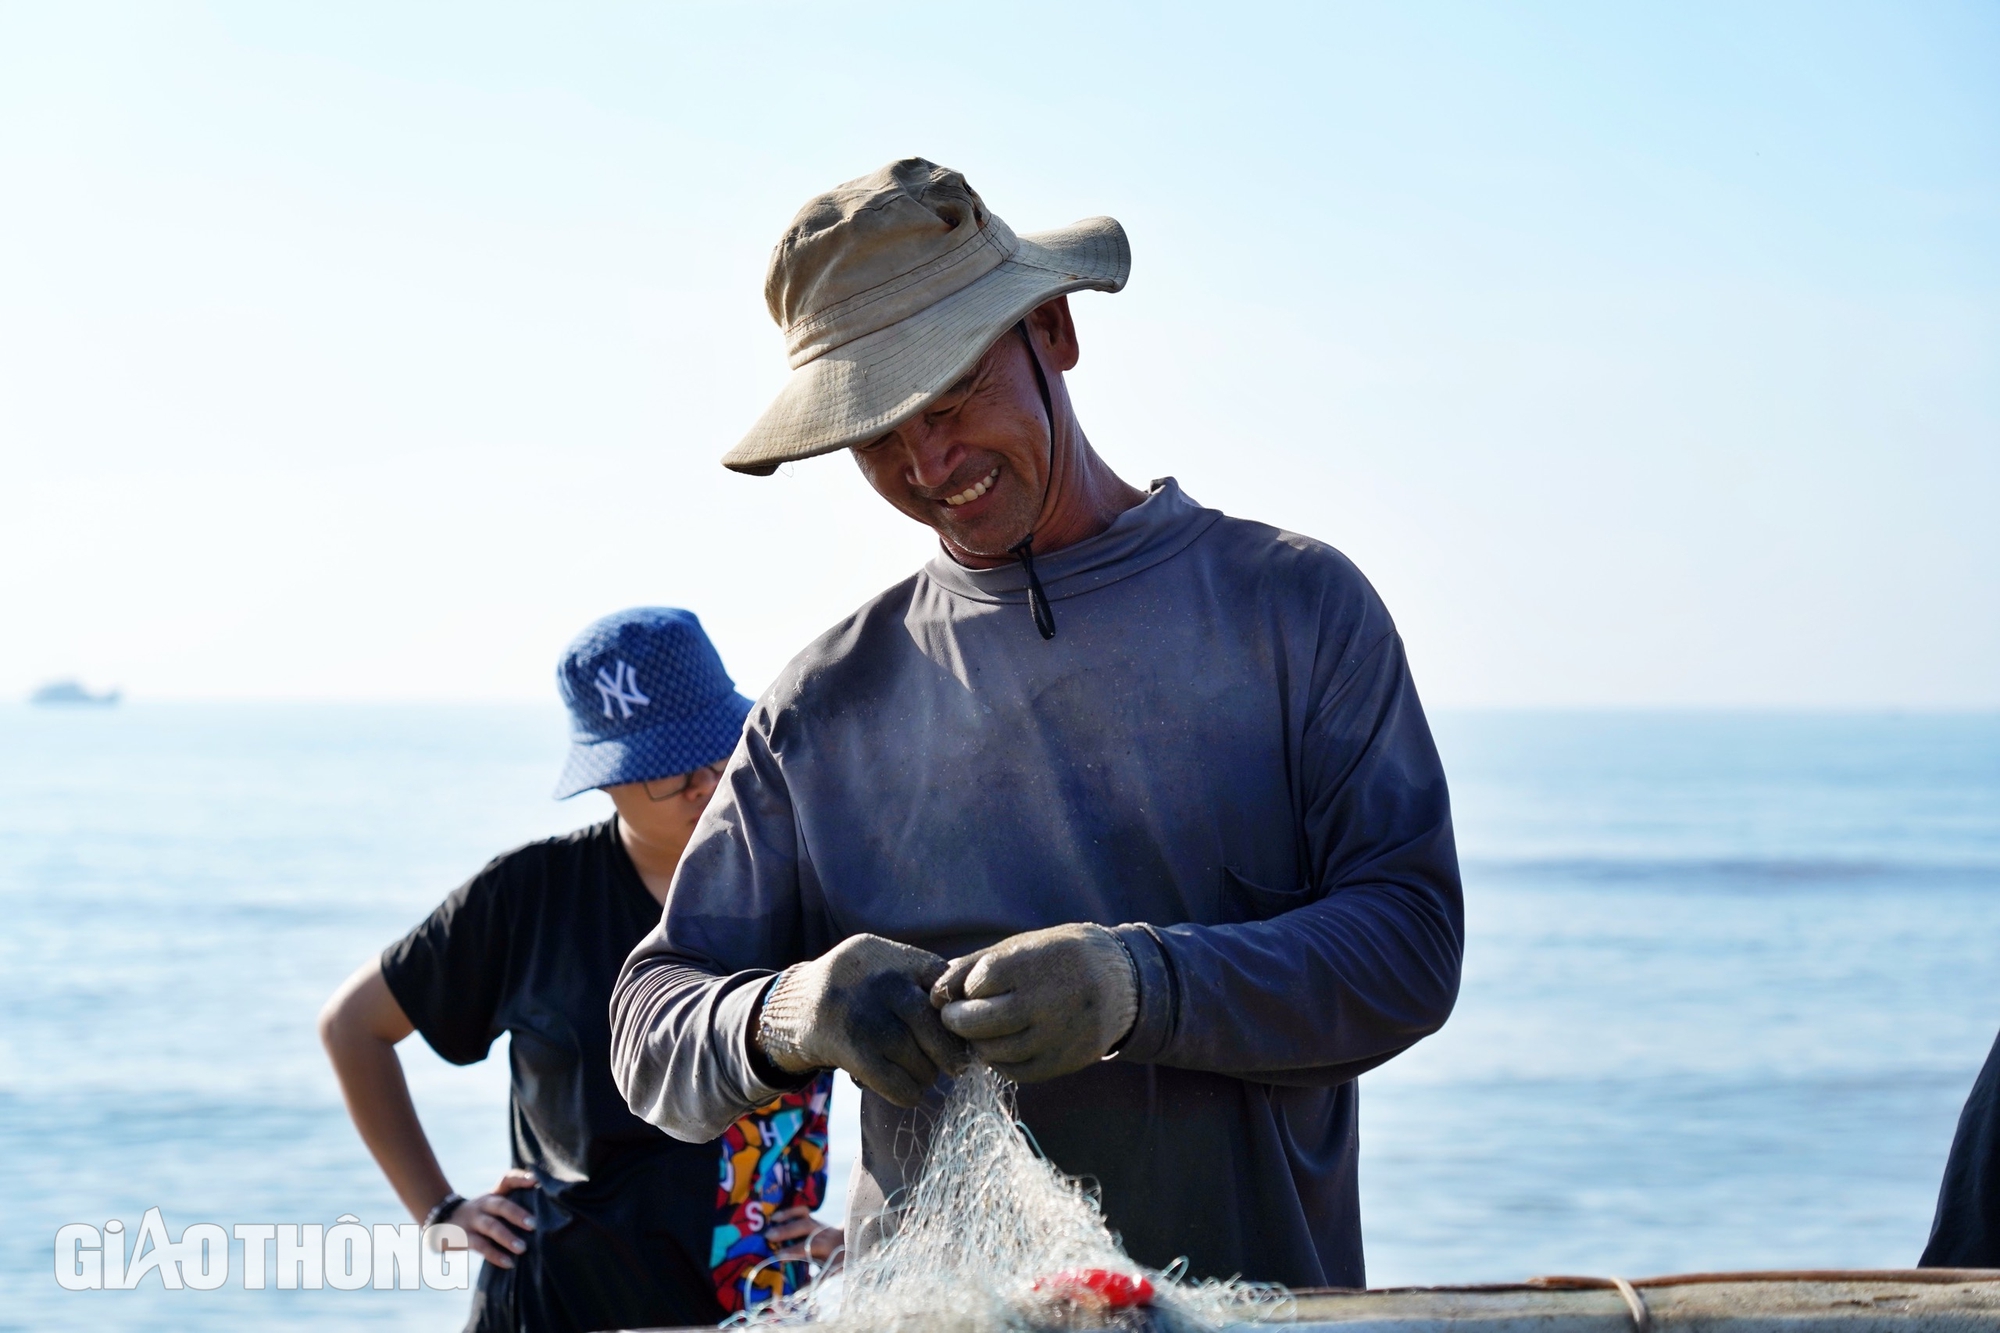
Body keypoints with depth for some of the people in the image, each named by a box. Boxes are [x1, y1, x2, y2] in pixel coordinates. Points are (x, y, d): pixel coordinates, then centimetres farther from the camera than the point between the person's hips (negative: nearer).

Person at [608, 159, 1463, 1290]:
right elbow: (653, 1027, 8)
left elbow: (1412, 940, -4)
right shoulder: (829, 705, 11)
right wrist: (782, 1018, -16)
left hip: (1256, 1292, -2)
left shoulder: (1295, 604, 5)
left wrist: (1140, 986, -21)